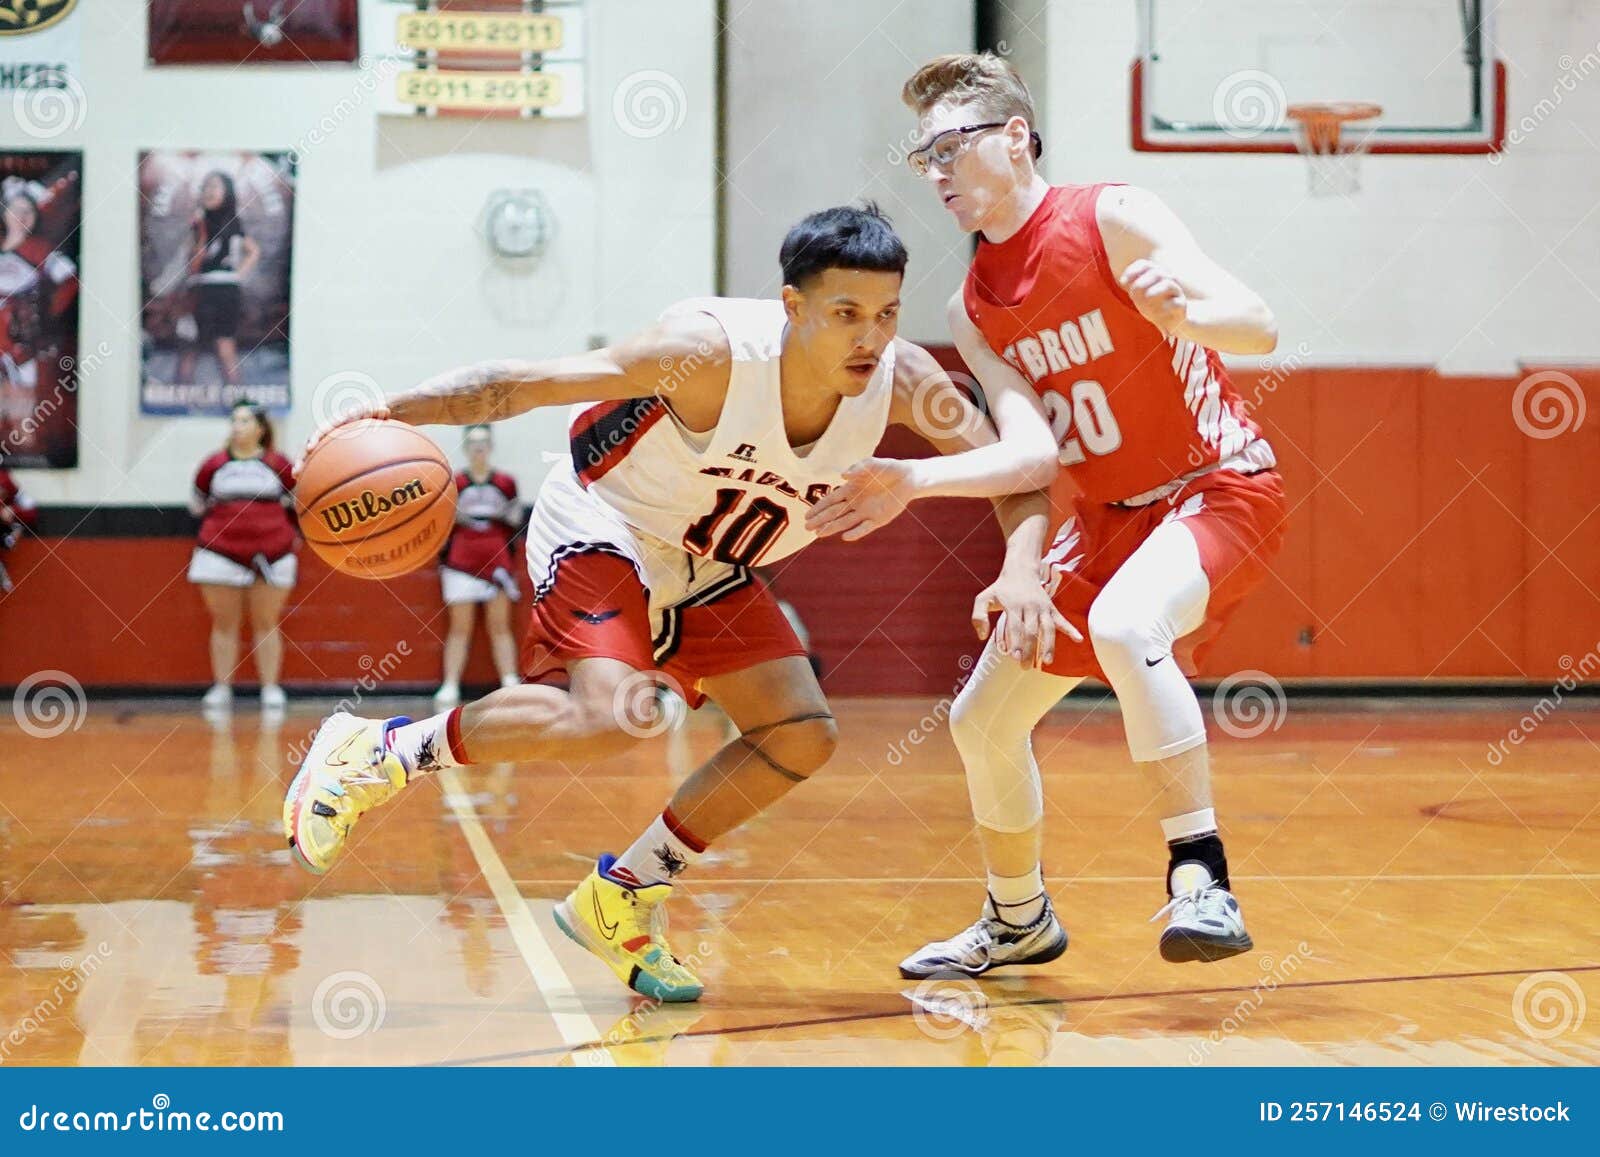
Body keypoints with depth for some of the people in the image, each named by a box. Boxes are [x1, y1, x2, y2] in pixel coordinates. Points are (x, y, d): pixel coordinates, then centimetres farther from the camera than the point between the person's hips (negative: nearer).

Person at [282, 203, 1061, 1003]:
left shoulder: (897, 378, -19)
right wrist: (388, 414, -38)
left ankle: (617, 900, 13)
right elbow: (525, 383, -29)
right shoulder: (714, 351, -33)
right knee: (610, 712, -30)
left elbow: (1031, 459, -17)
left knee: (801, 738, -1)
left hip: (707, 567, 7)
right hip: (601, 526, -7)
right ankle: (379, 754, -12)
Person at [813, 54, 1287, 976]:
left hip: (1219, 487, -8)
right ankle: (1019, 922, 33)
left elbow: (1261, 328, -22)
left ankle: (1202, 881, -31)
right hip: (1105, 515, 8)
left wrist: (1185, 313, -43)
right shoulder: (975, 312, 4)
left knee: (1123, 624, -38)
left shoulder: (1115, 219, -15)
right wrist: (911, 483, -13)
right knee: (983, 720, 9)